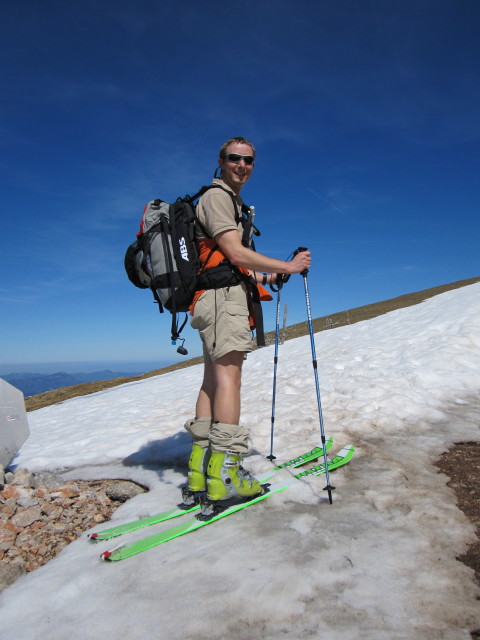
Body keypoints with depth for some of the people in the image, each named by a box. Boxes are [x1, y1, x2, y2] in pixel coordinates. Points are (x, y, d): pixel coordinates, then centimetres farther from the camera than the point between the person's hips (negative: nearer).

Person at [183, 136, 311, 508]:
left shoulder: (232, 202, 29)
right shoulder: (216, 196, -2)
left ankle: (199, 475, 8)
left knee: (213, 380, 4)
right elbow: (235, 253, -14)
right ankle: (224, 476, -16)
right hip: (223, 296, -10)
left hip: (221, 297, 10)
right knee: (229, 377, -16)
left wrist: (266, 277, 21)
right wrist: (287, 266, -9)